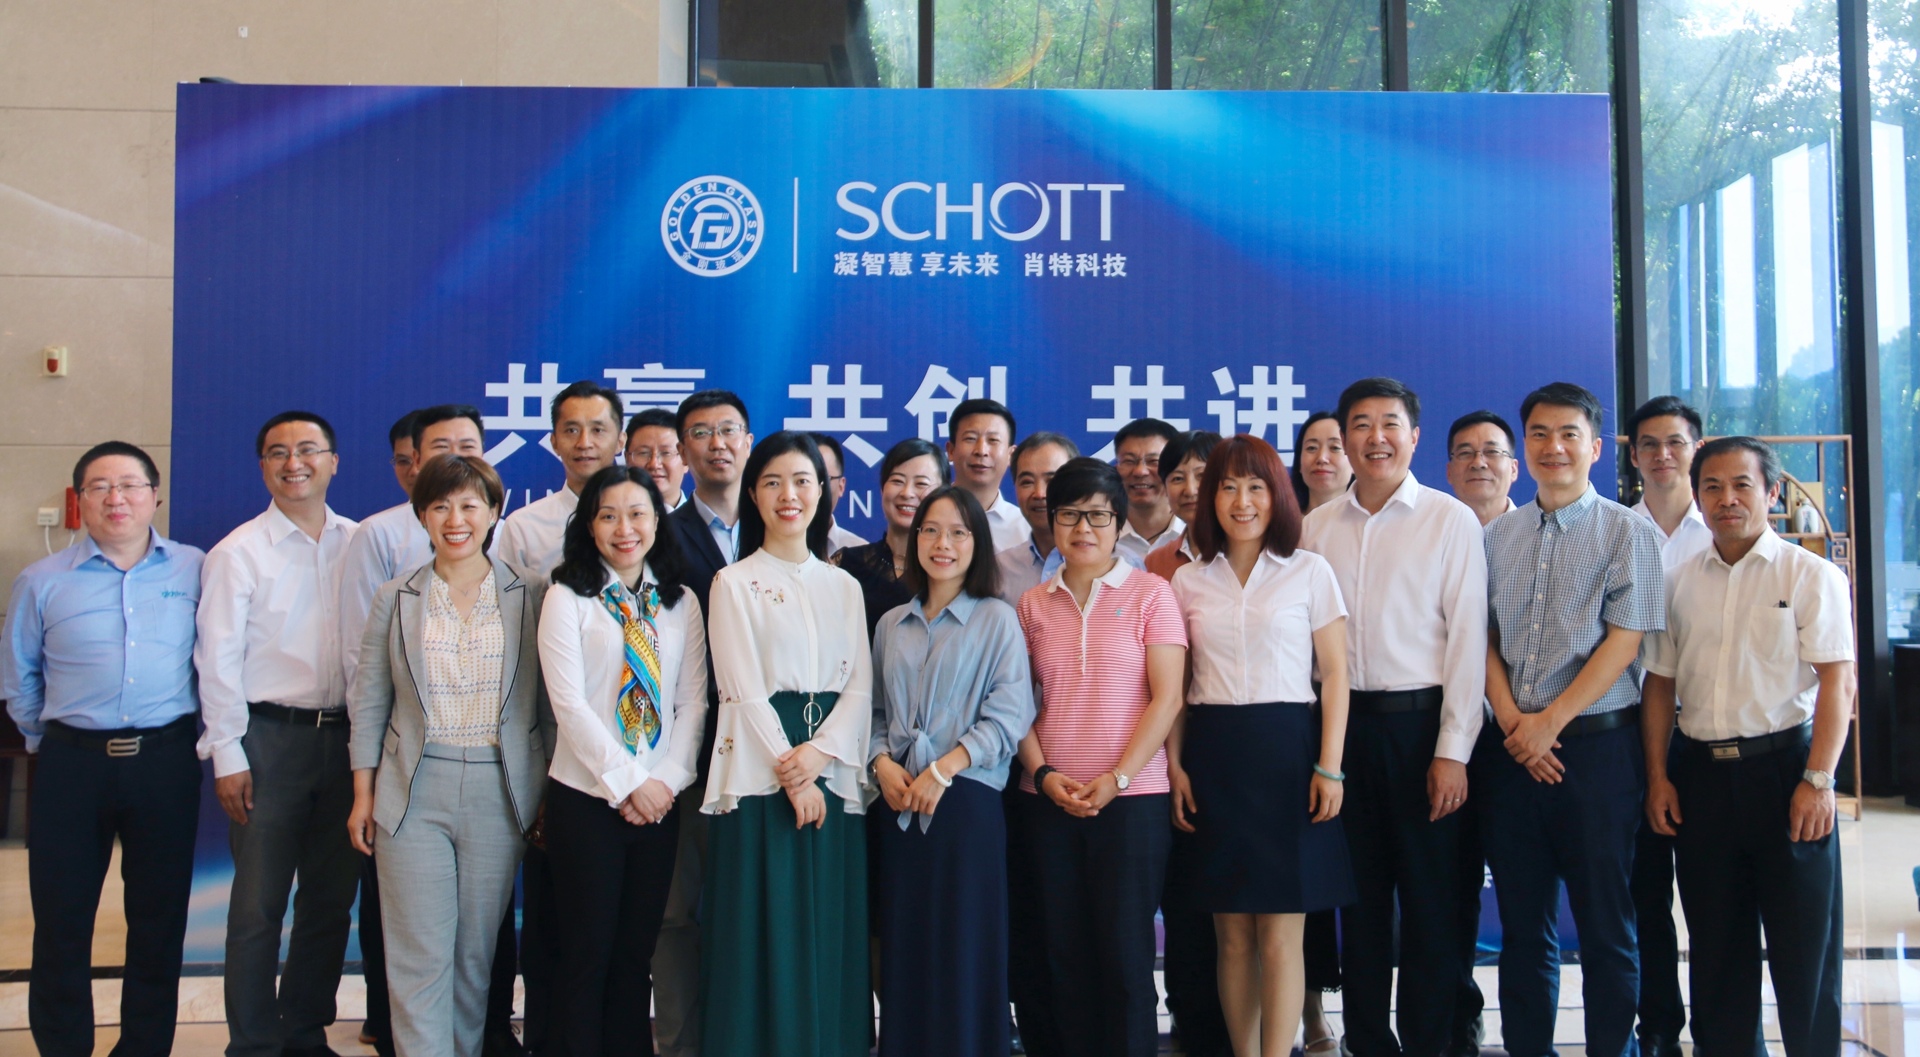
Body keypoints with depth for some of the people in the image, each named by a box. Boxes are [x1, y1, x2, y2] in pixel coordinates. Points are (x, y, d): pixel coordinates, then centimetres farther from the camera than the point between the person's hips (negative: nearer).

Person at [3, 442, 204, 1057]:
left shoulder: (195, 572, 2)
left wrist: (191, 736, 6)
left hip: (166, 762, 0)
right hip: (72, 765, 0)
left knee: (160, 919, 9)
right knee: (61, 920, 5)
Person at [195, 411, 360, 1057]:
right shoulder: (238, 553, -1)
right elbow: (218, 661, -2)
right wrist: (228, 756, -7)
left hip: (346, 737, 3)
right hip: (268, 737, -3)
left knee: (331, 900, 10)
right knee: (258, 905, 0)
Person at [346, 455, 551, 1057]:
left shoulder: (531, 596, 2)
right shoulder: (396, 599, 5)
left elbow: (550, 701, 4)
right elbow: (369, 702, 8)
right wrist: (363, 794, 4)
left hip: (500, 794, 0)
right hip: (412, 793, 0)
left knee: (477, 950, 9)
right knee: (418, 954, -2)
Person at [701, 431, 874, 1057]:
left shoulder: (843, 587, 14)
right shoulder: (735, 583, 3)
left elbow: (860, 684, 5)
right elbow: (744, 689, -5)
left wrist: (819, 753, -12)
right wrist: (790, 774, -13)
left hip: (835, 779, 3)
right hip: (760, 780, -3)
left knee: (831, 937, 4)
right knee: (766, 936, -3)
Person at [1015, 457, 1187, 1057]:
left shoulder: (1149, 594, 1)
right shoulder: (1034, 604, 11)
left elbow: (1166, 698, -5)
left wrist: (1116, 780, -13)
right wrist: (1043, 773, -6)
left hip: (1132, 798, -3)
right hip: (1051, 800, 3)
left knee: (1125, 952, -1)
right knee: (1065, 952, 7)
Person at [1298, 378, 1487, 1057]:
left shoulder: (1451, 521, -1)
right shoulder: (1317, 528, 8)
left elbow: (1467, 639, -5)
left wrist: (1453, 750, -10)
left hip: (1420, 723, -3)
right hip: (1342, 724, 3)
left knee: (1429, 899, 3)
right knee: (1359, 896, 11)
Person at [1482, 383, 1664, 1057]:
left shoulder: (1627, 532, 0)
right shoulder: (1497, 537, 11)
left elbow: (1625, 639, -8)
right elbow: (1484, 636, 8)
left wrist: (1551, 721, -12)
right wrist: (1511, 719, -7)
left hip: (1597, 747, -4)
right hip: (1513, 749, 4)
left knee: (1606, 925, 2)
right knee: (1521, 922, 10)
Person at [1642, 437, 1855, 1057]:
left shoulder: (1810, 575, -2)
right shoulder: (1680, 582, 10)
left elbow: (1837, 683, -8)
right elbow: (1660, 684, 13)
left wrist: (1817, 780, -15)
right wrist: (1658, 777, 6)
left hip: (1783, 764, -4)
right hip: (1700, 770, 4)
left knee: (1804, 941, 1)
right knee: (1715, 943, 12)